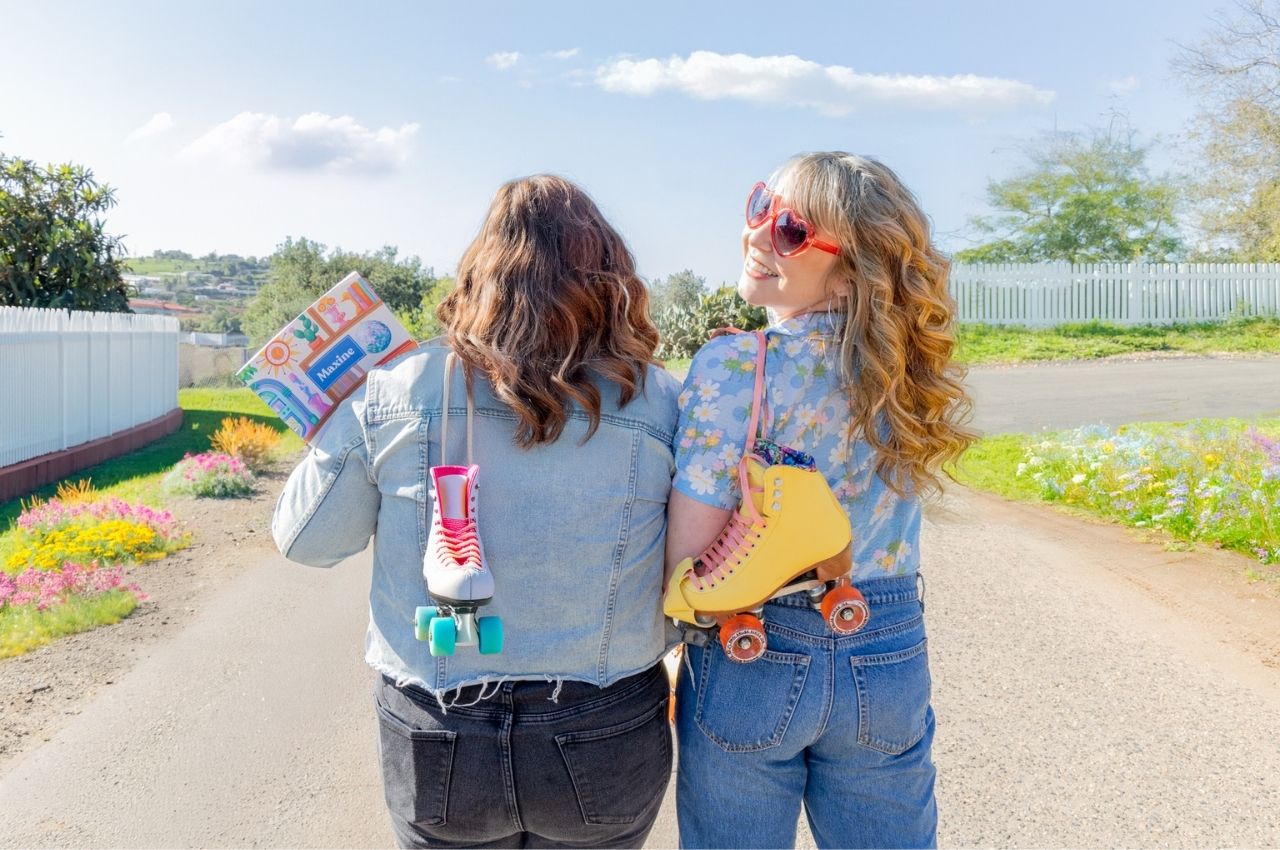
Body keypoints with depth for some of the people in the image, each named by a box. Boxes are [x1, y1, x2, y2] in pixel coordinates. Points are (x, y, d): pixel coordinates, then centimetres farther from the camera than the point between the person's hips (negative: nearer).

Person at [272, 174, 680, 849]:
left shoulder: (394, 393, -12)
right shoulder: (662, 403, -13)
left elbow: (303, 540, 1)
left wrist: (332, 435, 17)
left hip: (434, 744, 1)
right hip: (604, 748, 0)